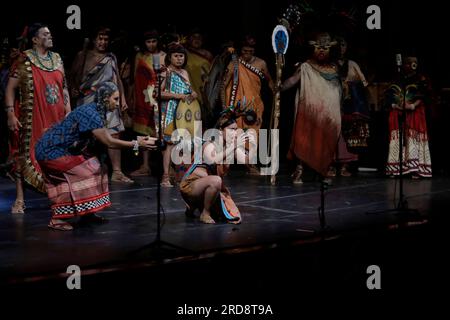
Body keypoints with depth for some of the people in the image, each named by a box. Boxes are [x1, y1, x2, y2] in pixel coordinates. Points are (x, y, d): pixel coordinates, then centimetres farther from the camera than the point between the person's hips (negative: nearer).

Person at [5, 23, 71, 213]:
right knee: (25, 155, -1)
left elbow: (64, 87, 15)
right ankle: (19, 200, 5)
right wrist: (11, 114, -13)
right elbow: (10, 88, -6)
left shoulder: (56, 59, 10)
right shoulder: (25, 60, -6)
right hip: (31, 118, -5)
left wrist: (68, 110, 7)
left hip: (56, 118, 5)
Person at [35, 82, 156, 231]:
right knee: (80, 175, -14)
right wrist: (136, 144, -21)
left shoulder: (96, 111, 4)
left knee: (93, 170, 8)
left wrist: (137, 140, -4)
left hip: (63, 149, 10)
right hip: (50, 150, -10)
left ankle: (86, 213, 14)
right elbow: (109, 142, -26)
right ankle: (56, 219, -9)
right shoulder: (90, 114, -26)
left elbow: (106, 138, 3)